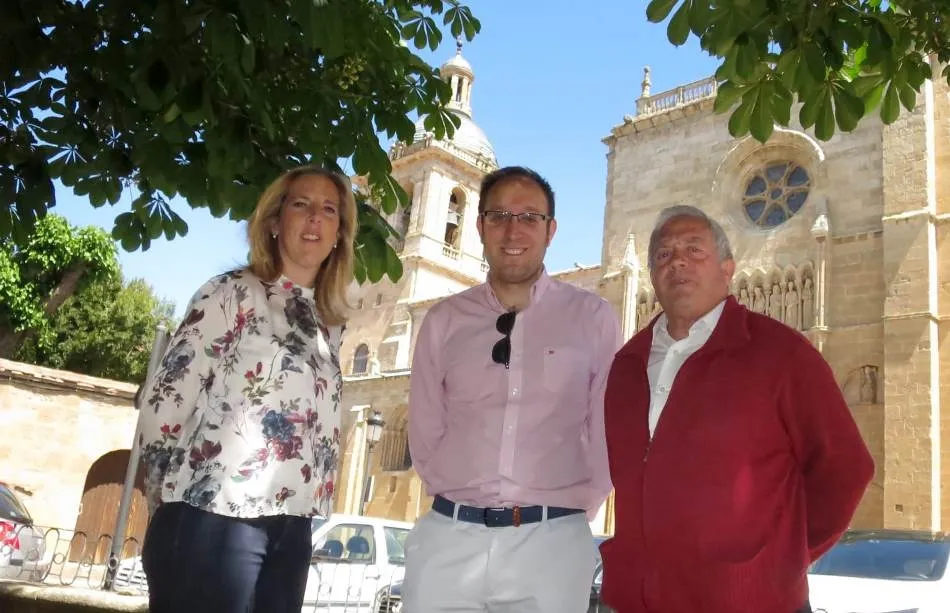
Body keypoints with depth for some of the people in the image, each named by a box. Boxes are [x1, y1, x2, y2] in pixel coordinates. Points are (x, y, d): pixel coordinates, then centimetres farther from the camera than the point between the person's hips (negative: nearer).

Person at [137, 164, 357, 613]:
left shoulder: (329, 326, 17)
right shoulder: (235, 293, -1)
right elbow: (164, 399, -5)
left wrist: (310, 504, 12)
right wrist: (176, 499, -2)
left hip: (291, 531, 6)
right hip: (214, 516, -6)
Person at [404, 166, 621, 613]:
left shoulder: (594, 318, 1)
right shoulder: (443, 321, 6)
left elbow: (609, 431, 4)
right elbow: (425, 433, 10)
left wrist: (574, 513, 4)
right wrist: (458, 501, 7)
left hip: (550, 542, -1)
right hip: (449, 537, 2)